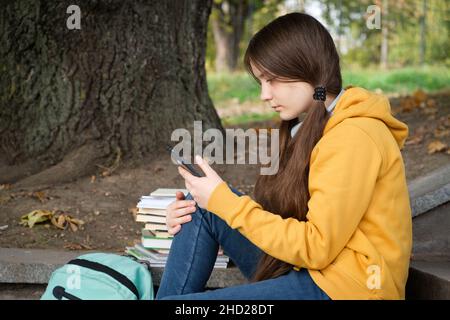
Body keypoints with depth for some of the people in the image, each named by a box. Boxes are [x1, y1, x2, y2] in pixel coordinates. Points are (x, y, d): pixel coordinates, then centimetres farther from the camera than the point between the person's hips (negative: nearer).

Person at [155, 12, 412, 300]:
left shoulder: (353, 138, -16)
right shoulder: (315, 125, 13)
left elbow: (316, 247, -20)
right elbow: (290, 216, 10)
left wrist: (223, 200, -16)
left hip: (344, 286, -9)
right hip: (308, 267, 9)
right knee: (202, 207, -1)